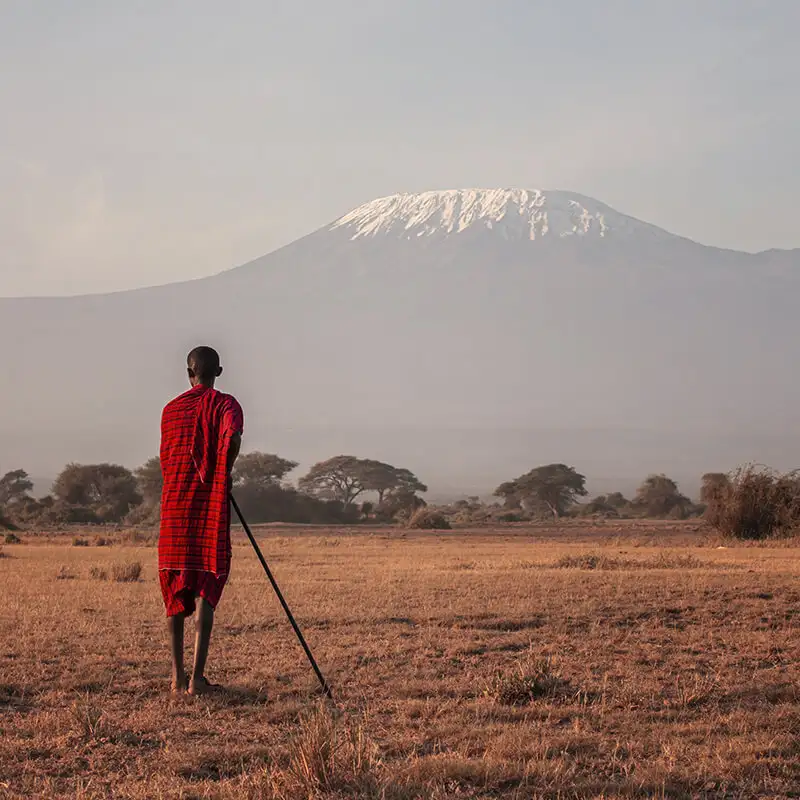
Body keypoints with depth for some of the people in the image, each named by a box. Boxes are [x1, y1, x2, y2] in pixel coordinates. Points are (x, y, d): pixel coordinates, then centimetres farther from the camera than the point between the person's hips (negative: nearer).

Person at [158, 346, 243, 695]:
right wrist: (225, 473, -5)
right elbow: (233, 437, -22)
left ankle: (177, 674, 10)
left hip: (175, 505, 3)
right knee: (205, 592, -1)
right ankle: (197, 676, -8)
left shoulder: (171, 409, 10)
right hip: (212, 507, -3)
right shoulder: (225, 404, -2)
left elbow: (166, 460, 13)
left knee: (175, 591, 11)